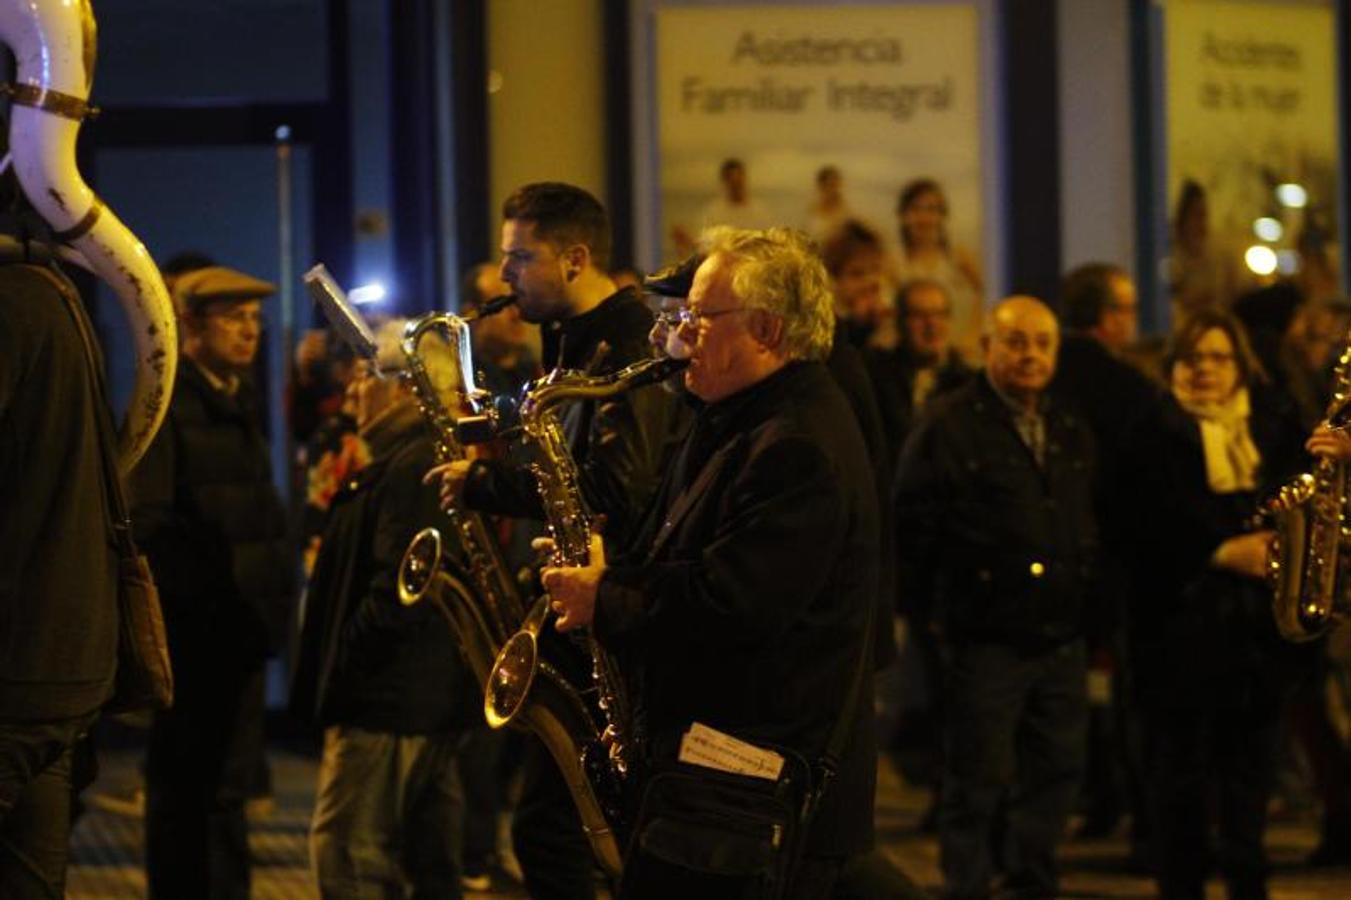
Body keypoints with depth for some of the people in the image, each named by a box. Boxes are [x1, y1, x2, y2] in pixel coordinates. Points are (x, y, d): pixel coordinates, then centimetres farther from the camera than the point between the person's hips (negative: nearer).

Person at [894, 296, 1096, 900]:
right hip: (986, 640, -6)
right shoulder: (947, 425, -6)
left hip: (1061, 639, 6)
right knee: (976, 784, -1)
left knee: (1057, 772, 10)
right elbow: (913, 527, -7)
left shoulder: (1072, 433, 13)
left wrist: (1084, 600, 14)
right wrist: (940, 609, -6)